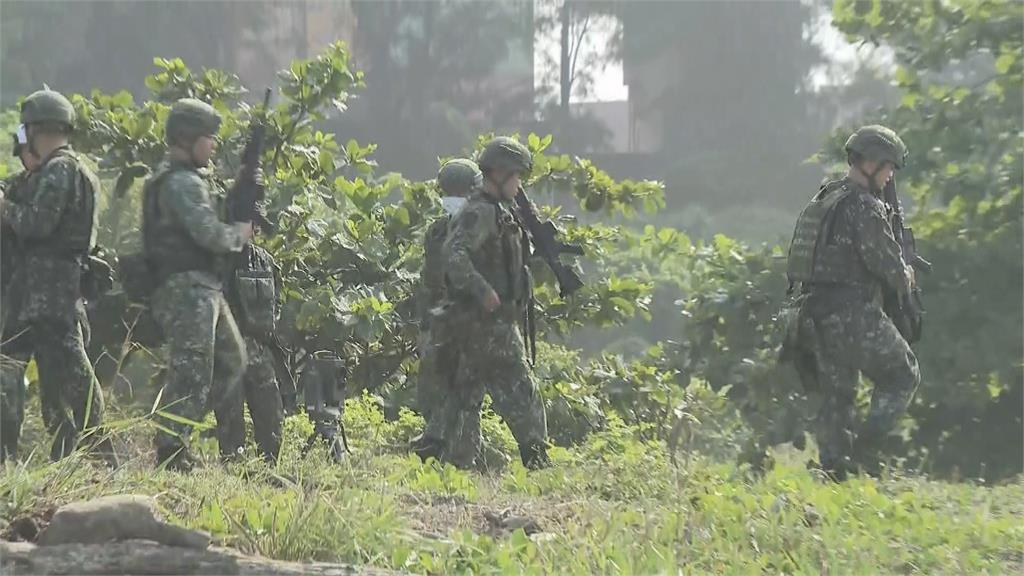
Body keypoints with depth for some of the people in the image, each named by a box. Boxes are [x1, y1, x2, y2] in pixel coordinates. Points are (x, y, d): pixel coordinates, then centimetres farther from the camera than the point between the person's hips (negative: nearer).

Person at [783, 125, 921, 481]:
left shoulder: (823, 201, 16)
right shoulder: (864, 207, -13)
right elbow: (885, 261, -16)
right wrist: (905, 279, 6)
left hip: (816, 313, 8)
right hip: (853, 314, -8)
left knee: (836, 394, 12)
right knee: (902, 376, 6)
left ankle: (833, 468, 8)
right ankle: (865, 448, -4)